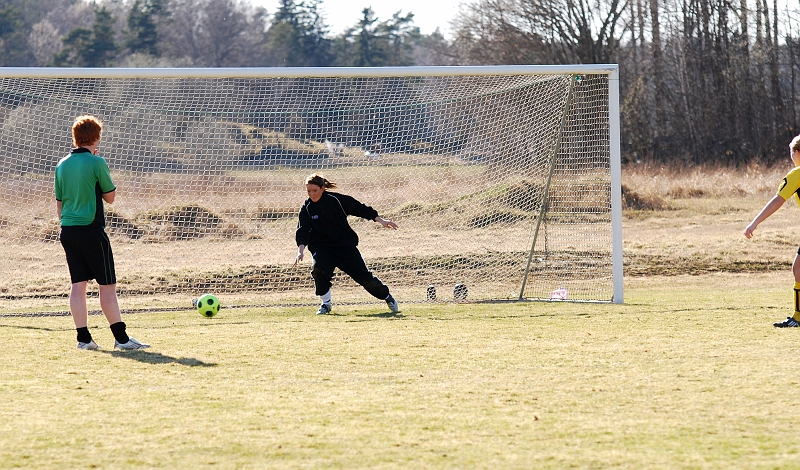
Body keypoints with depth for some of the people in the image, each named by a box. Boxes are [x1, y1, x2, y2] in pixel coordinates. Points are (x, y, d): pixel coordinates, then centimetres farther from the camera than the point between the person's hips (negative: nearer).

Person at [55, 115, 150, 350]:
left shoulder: (62, 165, 8)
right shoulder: (96, 163, -10)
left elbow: (59, 201, 14)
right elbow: (110, 196, -1)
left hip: (67, 231, 6)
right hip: (91, 230, -6)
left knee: (78, 284, 7)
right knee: (107, 285, -1)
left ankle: (83, 338, 4)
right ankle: (121, 337, -1)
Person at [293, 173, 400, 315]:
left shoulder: (336, 200, -9)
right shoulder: (306, 209, -4)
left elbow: (359, 209, -2)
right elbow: (302, 232, -10)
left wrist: (380, 220, -6)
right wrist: (301, 251, -27)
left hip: (345, 245, -1)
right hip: (321, 247, 1)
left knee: (364, 276, -3)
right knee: (318, 270, -29)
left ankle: (387, 296, 24)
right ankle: (326, 303, -7)